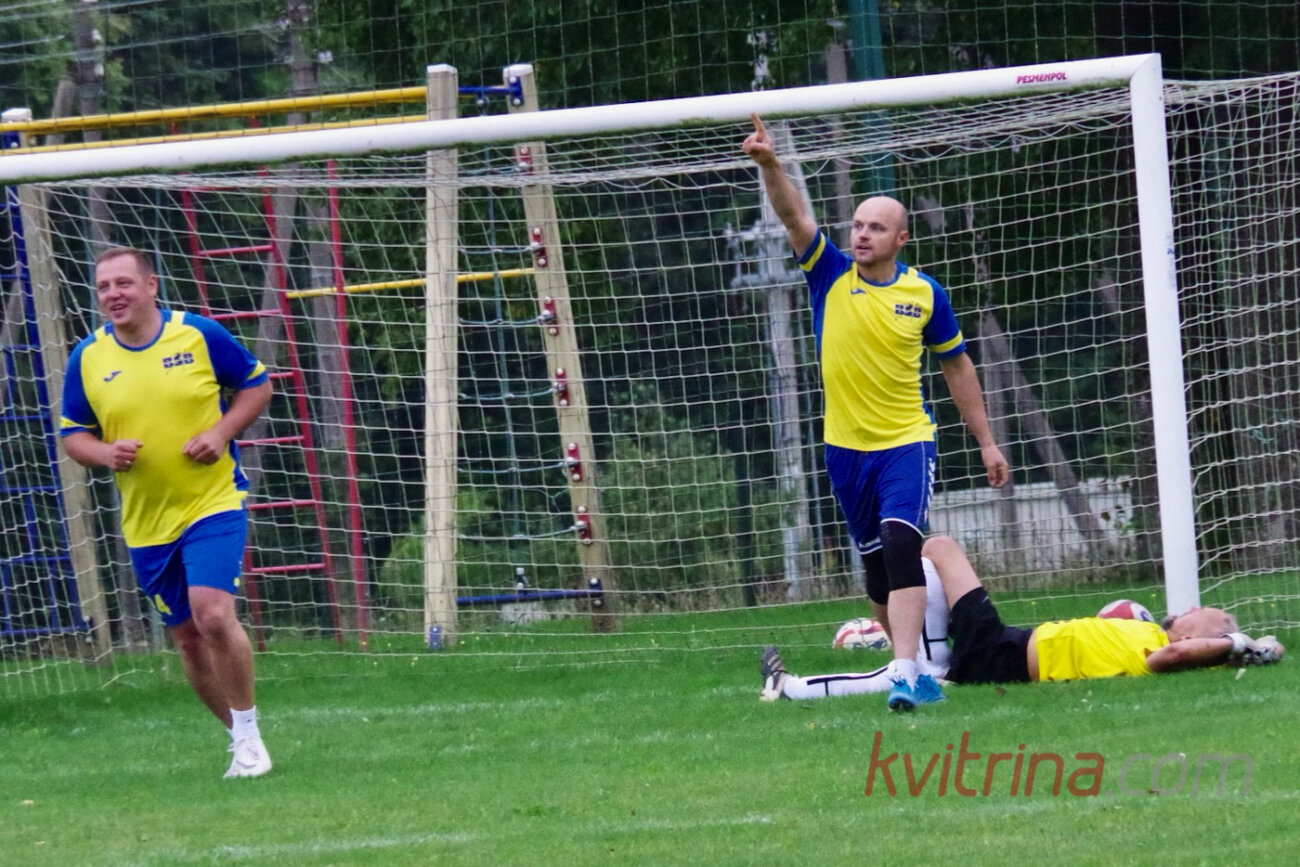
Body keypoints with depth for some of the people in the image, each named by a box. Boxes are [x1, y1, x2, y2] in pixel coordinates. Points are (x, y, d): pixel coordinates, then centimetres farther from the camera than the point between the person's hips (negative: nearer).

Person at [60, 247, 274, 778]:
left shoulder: (200, 336, -6)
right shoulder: (87, 360, 0)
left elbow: (256, 383, 5)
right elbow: (72, 433, 9)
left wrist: (222, 431, -11)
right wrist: (104, 452, -13)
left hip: (213, 501, -4)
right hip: (145, 524, 4)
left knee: (213, 615, -21)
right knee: (188, 640, 9)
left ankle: (249, 734, -6)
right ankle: (240, 737, 27)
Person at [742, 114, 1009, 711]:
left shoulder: (925, 293, -2)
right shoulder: (830, 275, -2)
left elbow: (957, 366, 10)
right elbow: (793, 216, -18)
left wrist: (985, 441, 11)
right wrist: (768, 164, -36)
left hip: (907, 442, -3)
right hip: (846, 448, 3)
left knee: (901, 547, -21)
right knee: (876, 567, 10)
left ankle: (904, 673, -29)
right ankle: (911, 663, 25)